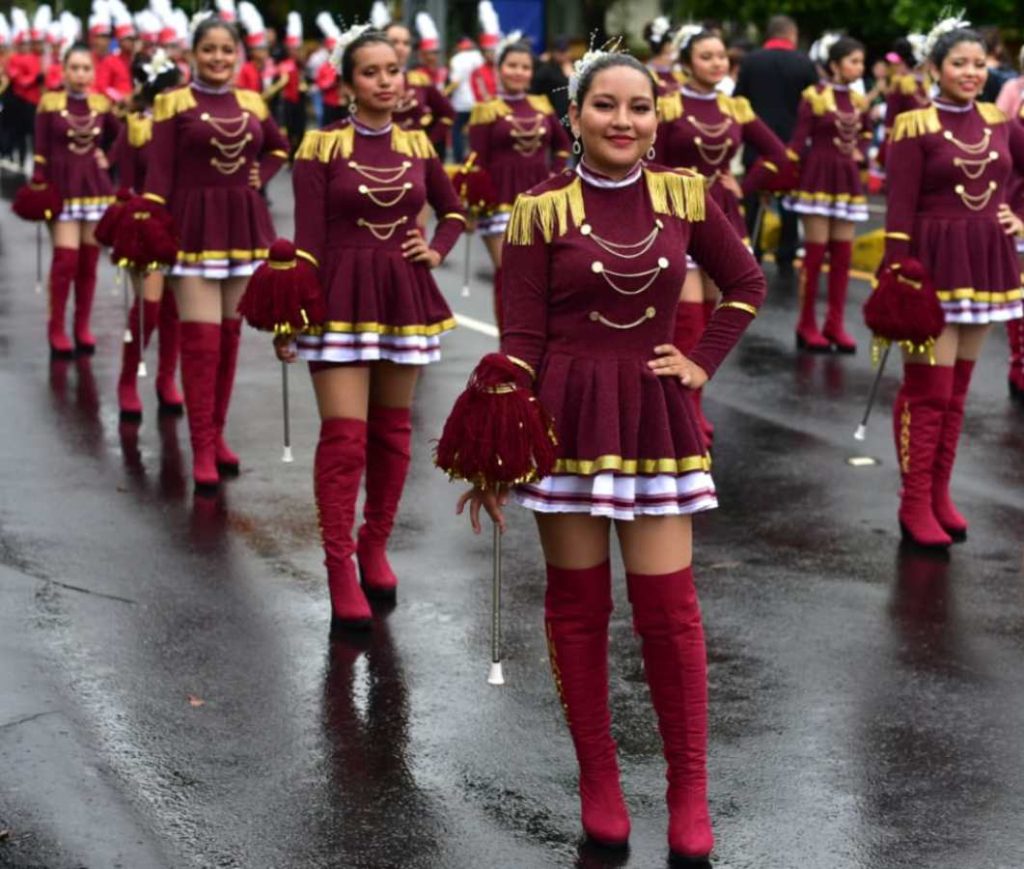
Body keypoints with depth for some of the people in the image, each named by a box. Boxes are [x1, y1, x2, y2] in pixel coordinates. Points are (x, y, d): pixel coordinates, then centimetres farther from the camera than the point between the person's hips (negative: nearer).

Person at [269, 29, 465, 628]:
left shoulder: (418, 146, 5)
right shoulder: (322, 146, -6)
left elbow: (453, 211, 22)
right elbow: (308, 237, -9)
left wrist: (437, 252, 4)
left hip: (404, 295, 4)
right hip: (341, 296, -4)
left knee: (392, 430, 11)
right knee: (343, 436, -9)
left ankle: (376, 547, 25)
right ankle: (340, 568, -2)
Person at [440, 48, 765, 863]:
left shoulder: (684, 195, 1)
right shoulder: (543, 209, -6)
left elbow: (746, 283, 15)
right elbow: (522, 336, -5)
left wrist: (702, 362, 4)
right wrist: (496, 448, -10)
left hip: (656, 416, 1)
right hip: (567, 415, -1)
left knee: (670, 607, 0)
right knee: (577, 603, 6)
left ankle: (690, 792, 11)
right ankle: (598, 781, 19)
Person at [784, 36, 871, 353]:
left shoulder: (859, 101, 8)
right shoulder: (814, 96, -8)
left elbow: (866, 133, 26)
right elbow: (799, 139, -10)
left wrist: (859, 154, 7)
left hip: (847, 180, 5)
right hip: (818, 176, -5)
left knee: (842, 254, 4)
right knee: (815, 251, -4)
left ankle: (835, 324, 10)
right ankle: (806, 325, 4)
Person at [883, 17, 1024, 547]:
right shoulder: (915, 127, -10)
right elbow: (900, 210, -13)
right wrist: (897, 279, -17)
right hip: (934, 262, -6)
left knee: (958, 386, 11)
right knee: (927, 387, -5)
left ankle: (939, 495, 20)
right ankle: (914, 505, 3)